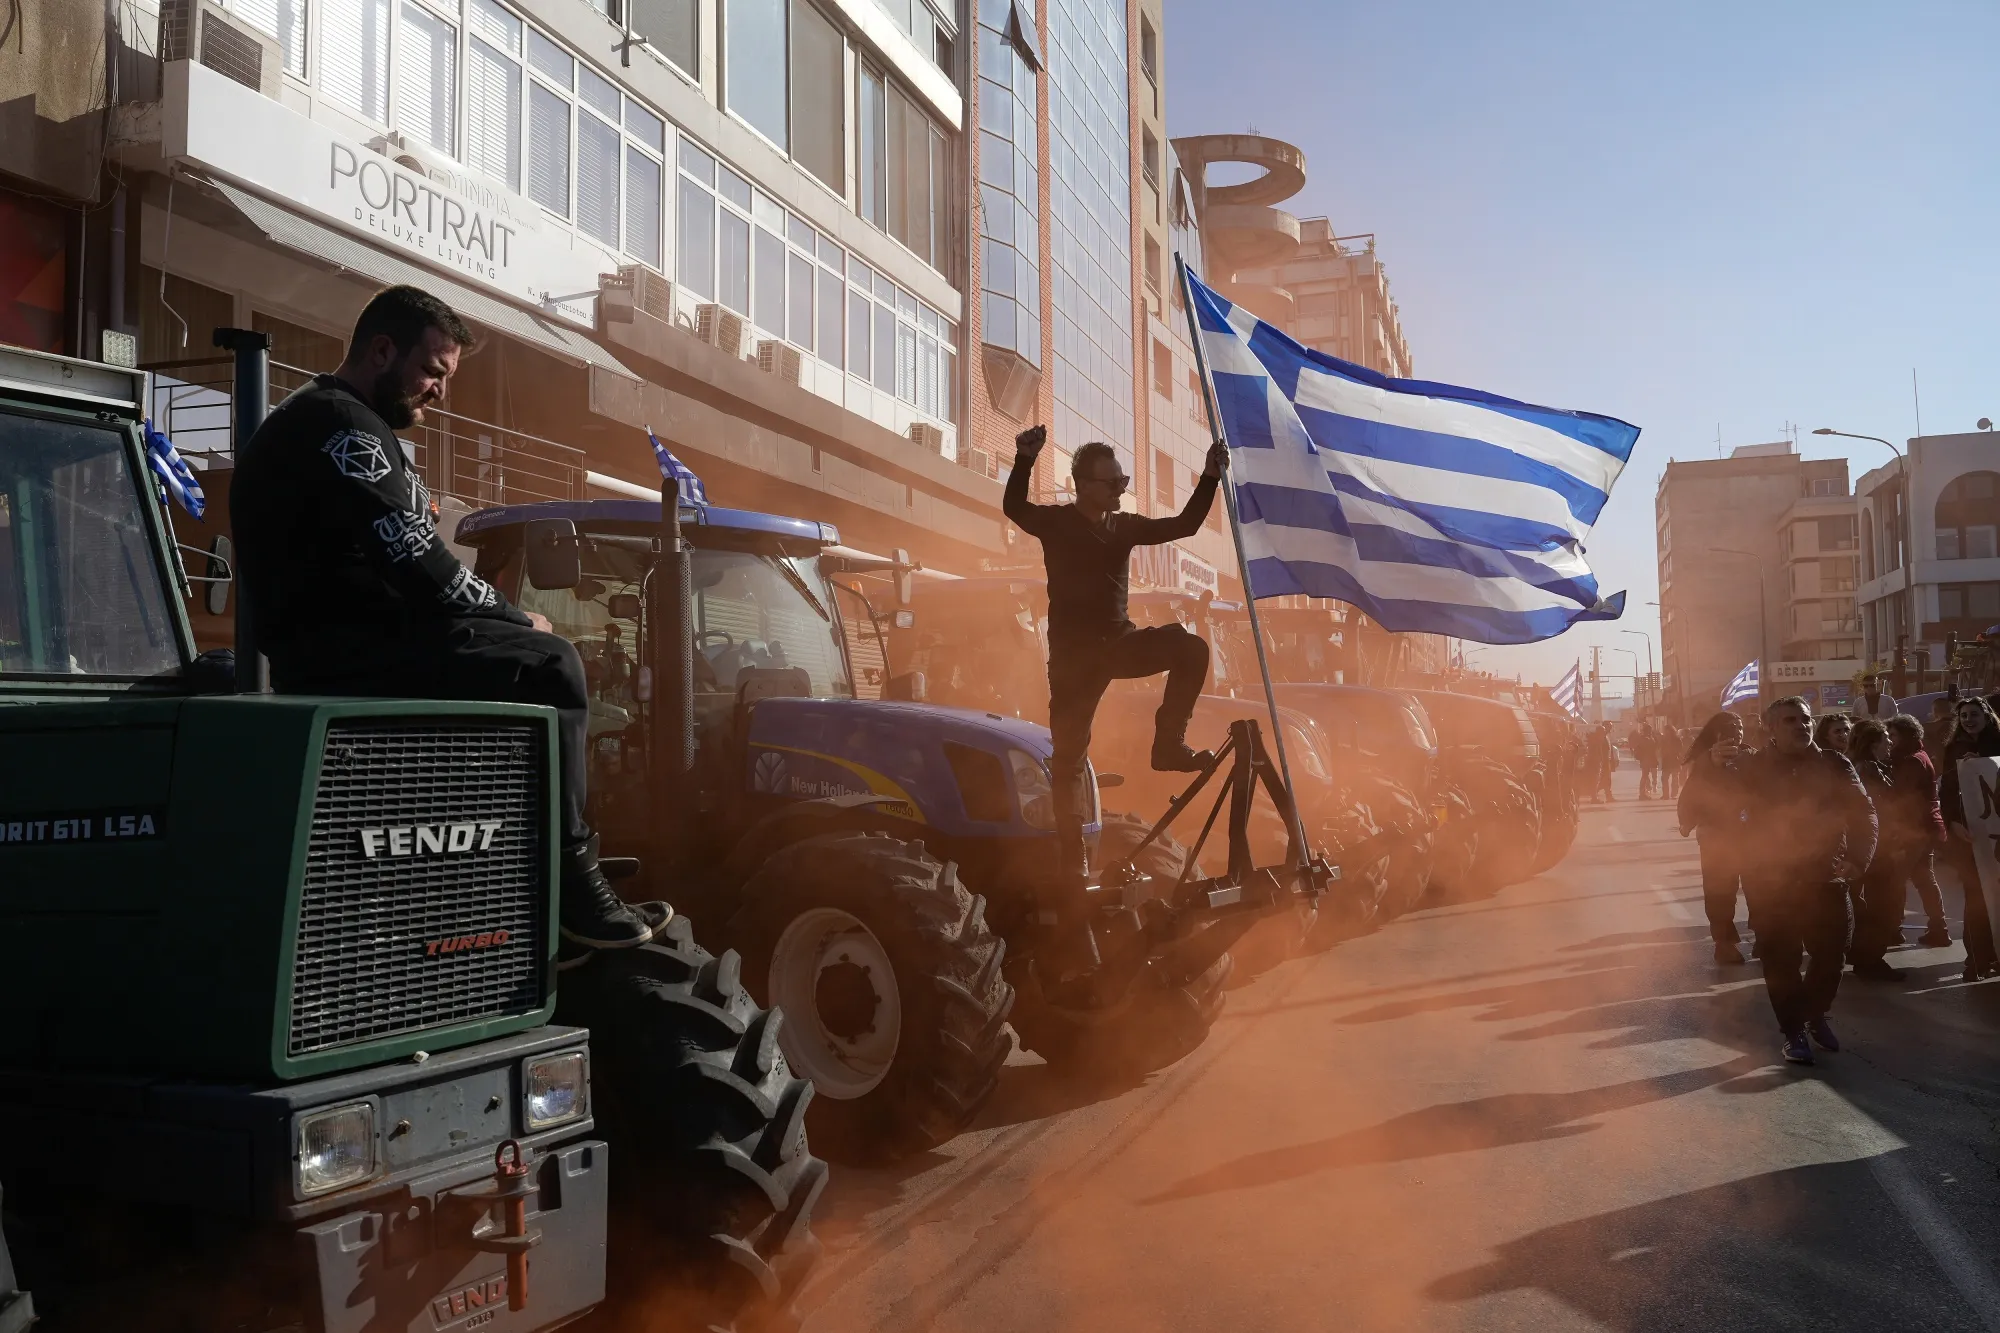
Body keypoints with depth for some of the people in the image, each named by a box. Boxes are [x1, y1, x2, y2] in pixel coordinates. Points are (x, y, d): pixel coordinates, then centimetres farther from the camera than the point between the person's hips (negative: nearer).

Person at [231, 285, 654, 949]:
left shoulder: (318, 425, 25)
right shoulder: (337, 421, -9)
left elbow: (398, 565, 22)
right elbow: (413, 560, -20)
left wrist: (499, 619, 9)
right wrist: (514, 619, -6)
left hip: (336, 649, 11)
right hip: (345, 652, -11)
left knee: (531, 671, 14)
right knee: (550, 667, -18)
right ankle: (571, 881, -16)